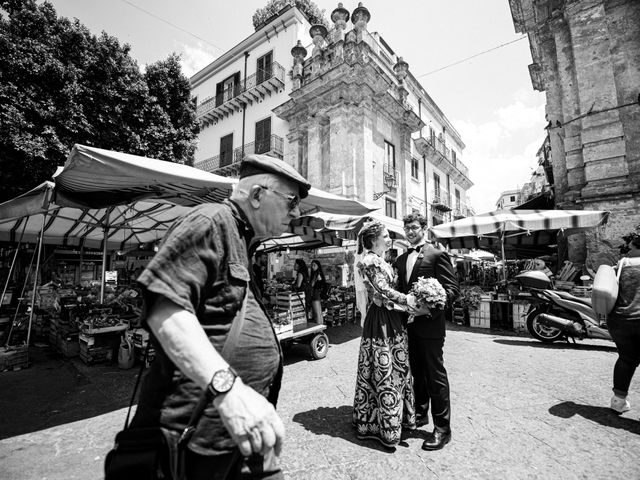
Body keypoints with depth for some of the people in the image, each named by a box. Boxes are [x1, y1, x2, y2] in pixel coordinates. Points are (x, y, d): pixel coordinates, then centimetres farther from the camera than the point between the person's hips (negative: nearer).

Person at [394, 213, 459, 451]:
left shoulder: (437, 254, -6)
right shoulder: (401, 259, 14)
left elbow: (452, 287, -11)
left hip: (430, 324, -6)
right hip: (409, 324, 6)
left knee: (435, 375, 3)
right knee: (417, 373, 19)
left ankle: (442, 428, 18)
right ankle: (420, 414, 36)